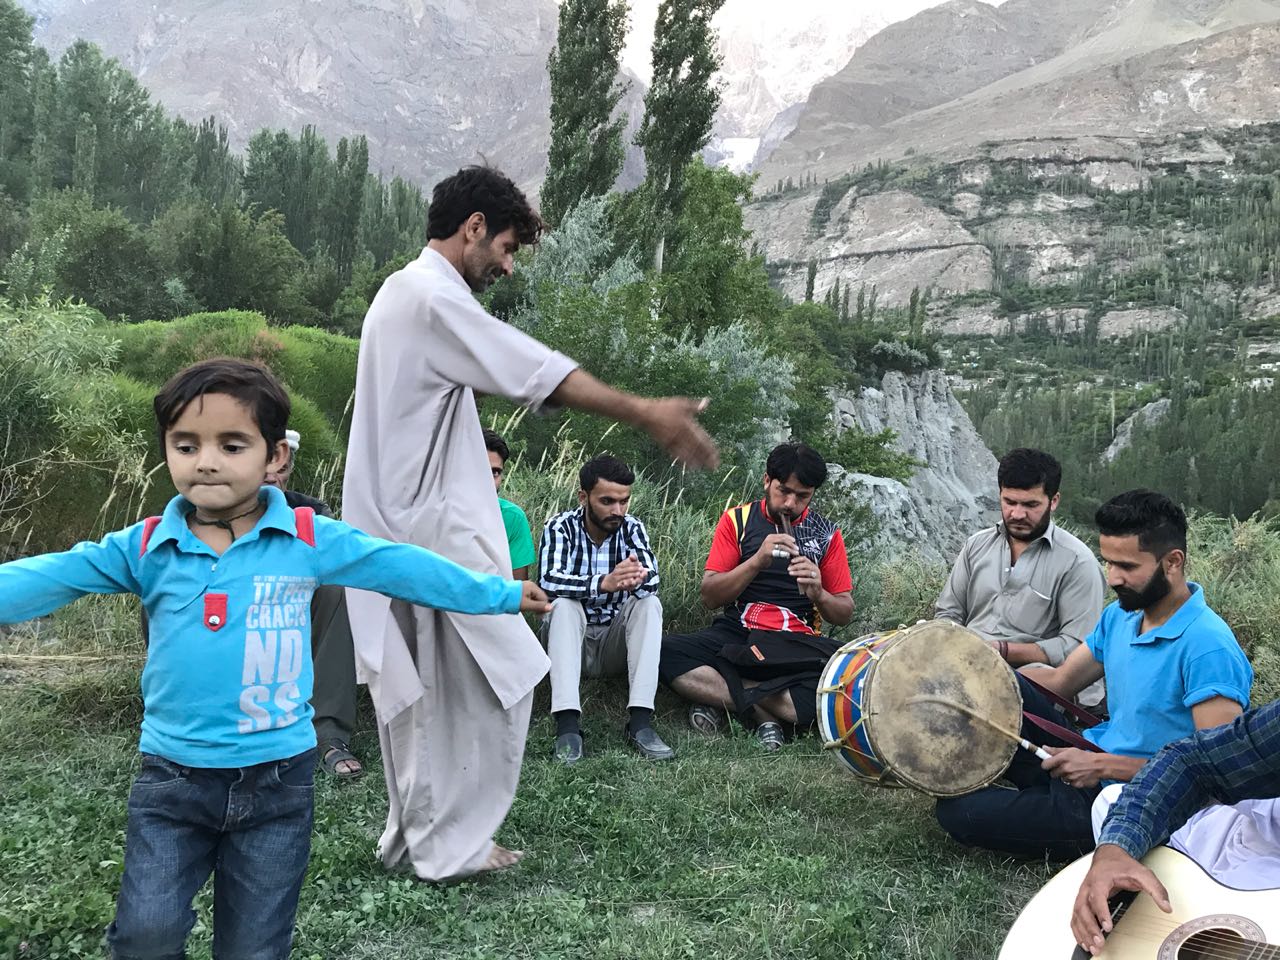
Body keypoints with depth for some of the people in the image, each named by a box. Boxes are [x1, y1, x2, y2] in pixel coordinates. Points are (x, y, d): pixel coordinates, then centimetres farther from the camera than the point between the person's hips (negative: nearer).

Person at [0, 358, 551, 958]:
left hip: (276, 777, 0)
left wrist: (501, 594, 9)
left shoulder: (310, 539, -5)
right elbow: (48, 578, -7)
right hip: (172, 775, 1)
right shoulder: (144, 547, -2)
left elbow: (403, 567, 2)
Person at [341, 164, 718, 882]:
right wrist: (646, 415, -23)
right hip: (437, 533, -10)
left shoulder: (402, 293, 18)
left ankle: (414, 834, 26)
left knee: (420, 689, 16)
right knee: (496, 681, 0)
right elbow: (538, 370, -23)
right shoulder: (435, 298, -16)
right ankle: (452, 845, 9)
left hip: (401, 530, 10)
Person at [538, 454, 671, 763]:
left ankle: (640, 722, -33)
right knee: (563, 604, -30)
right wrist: (603, 583, -47)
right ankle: (567, 725, -40)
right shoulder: (561, 527, -10)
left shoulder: (632, 528, -4)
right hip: (571, 637, -2)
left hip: (616, 641, 2)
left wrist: (635, 579, -47)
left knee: (649, 602, -24)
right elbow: (548, 580, -29)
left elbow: (652, 579, -22)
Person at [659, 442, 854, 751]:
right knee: (665, 654, -30)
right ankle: (767, 714, -24)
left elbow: (845, 613, 10)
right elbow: (710, 596, -1)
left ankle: (719, 696, -20)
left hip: (798, 647, 0)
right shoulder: (737, 520, 7)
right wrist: (758, 560, -15)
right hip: (735, 633, 0)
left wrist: (818, 594, -13)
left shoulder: (826, 534, 8)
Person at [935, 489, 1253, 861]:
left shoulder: (1208, 648, -23)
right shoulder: (1121, 614, 5)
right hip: (1087, 759, 8)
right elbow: (1059, 682, 9)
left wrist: (1106, 766, -26)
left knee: (959, 812, -16)